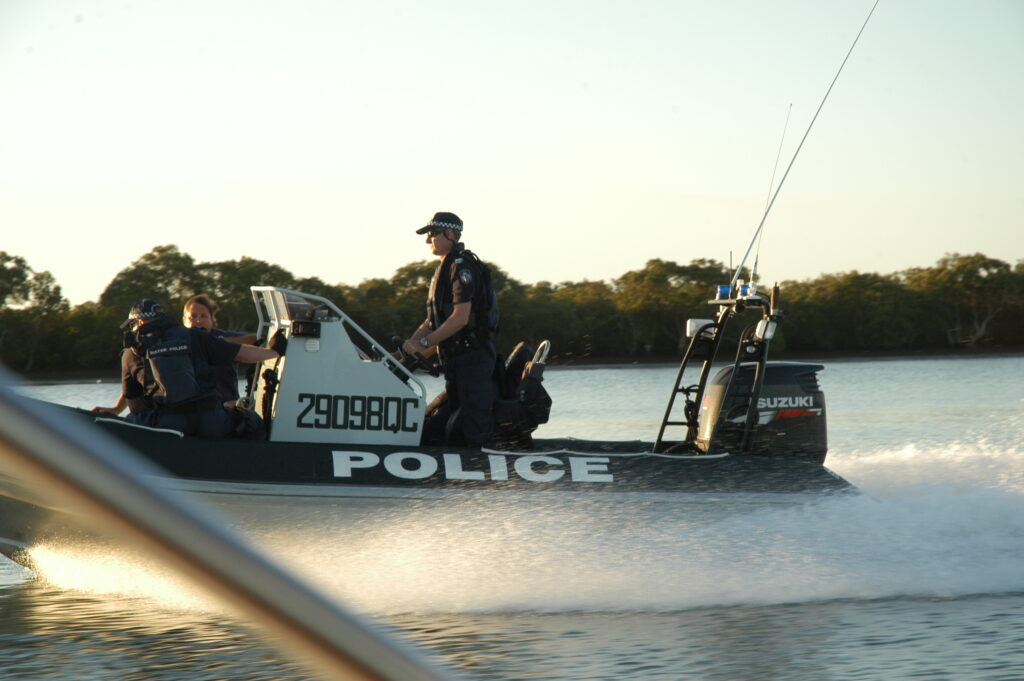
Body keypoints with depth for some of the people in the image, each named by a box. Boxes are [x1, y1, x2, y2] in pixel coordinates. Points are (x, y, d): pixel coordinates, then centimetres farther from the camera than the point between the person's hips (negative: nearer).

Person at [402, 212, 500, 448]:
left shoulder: (462, 266, -12)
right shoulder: (444, 269, 19)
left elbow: (460, 318, -21)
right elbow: (433, 320, 19)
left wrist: (424, 343, -18)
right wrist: (410, 344, 4)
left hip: (473, 355, -10)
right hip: (454, 359, 10)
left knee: (476, 428, -13)